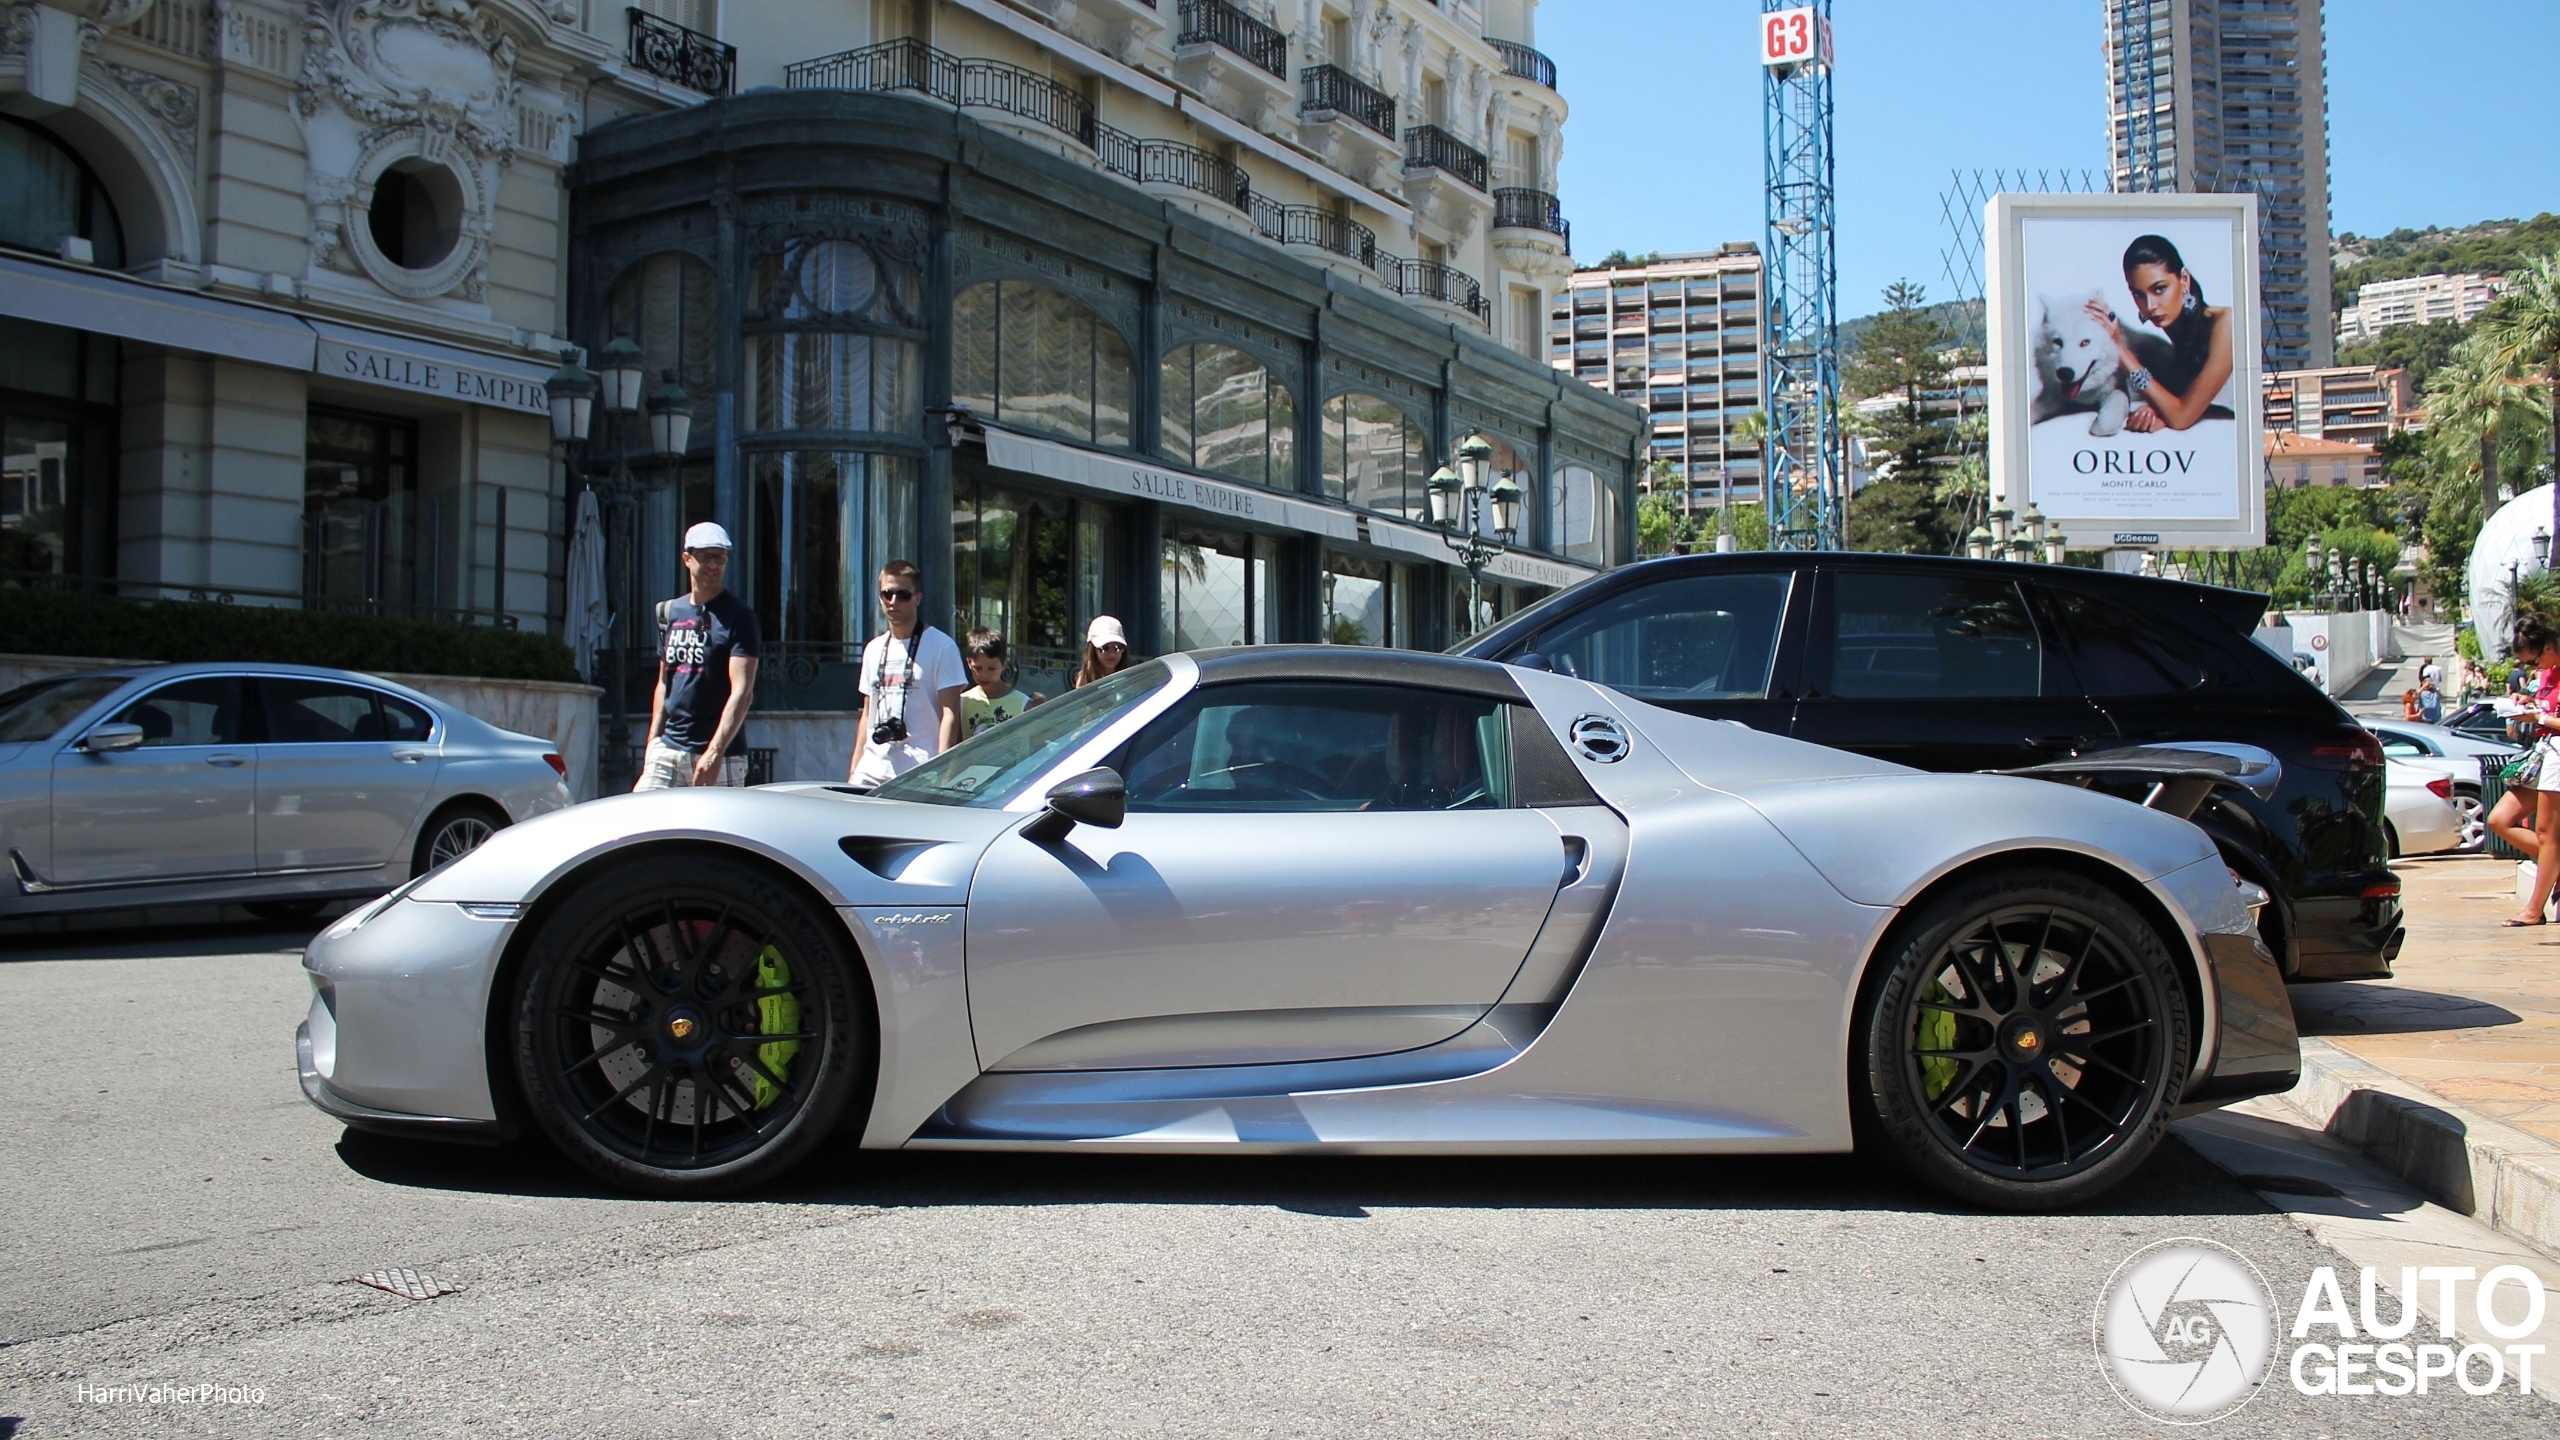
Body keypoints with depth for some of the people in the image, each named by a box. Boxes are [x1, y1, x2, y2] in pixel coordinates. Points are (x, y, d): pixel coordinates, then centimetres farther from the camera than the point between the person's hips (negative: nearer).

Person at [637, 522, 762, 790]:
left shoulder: (738, 617, -6)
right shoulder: (671, 612, 14)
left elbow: (742, 692, -14)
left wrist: (714, 753, -22)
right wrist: (652, 742, 14)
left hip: (717, 753, -5)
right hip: (668, 747, 5)